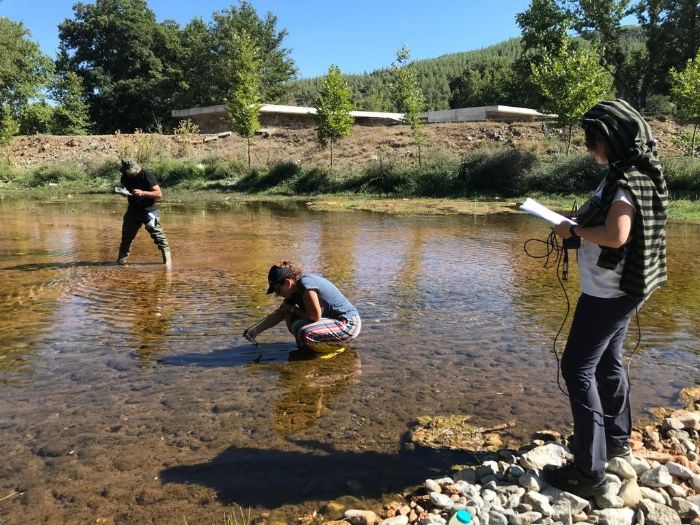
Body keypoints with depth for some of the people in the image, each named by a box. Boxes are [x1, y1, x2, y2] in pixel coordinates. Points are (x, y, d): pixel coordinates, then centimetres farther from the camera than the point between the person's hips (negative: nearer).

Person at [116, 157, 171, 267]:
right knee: (127, 235, 11)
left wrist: (143, 193, -29)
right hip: (133, 210, 6)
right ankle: (122, 258, 25)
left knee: (157, 234, -11)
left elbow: (159, 194, -18)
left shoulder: (147, 176, -16)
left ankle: (167, 258, -5)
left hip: (148, 210, -5)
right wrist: (123, 193, -4)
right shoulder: (125, 177, 2)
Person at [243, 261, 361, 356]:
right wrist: (255, 330, 9)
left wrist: (293, 309, -7)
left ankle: (334, 346, -3)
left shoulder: (306, 284, -24)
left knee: (304, 333, -29)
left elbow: (315, 316, -22)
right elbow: (278, 314, 13)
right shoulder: (295, 289, 5)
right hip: (332, 318, 9)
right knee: (291, 317, 3)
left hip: (349, 325, -9)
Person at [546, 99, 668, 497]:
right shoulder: (636, 174, 10)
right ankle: (617, 441, 38)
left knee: (578, 369, -6)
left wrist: (574, 230, -17)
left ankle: (589, 471, -2)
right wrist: (579, 223, 4)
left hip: (608, 292, -10)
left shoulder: (627, 180, -20)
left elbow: (615, 235, -31)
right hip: (622, 289, 10)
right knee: (607, 362, 22)